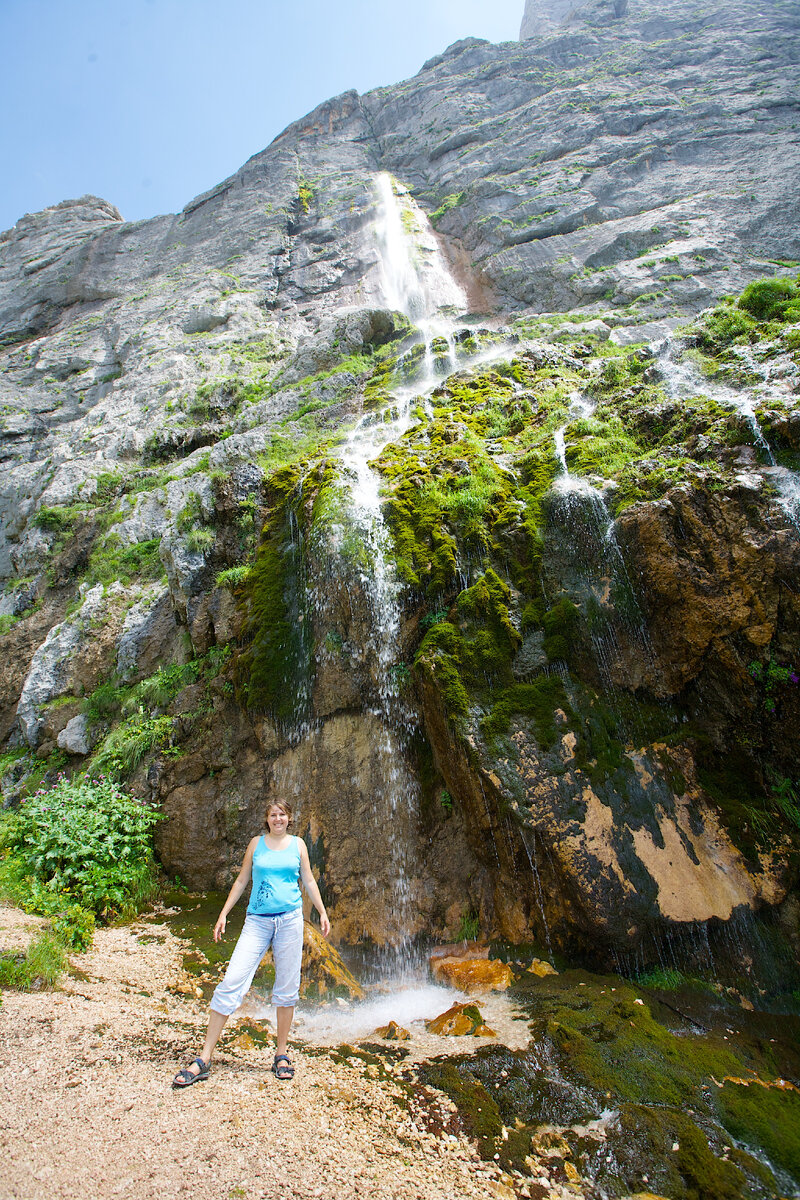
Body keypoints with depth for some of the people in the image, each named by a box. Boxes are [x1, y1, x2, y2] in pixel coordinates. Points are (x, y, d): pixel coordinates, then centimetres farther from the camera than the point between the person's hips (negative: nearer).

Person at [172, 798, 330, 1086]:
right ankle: (203, 1060, 4)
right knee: (231, 982, -6)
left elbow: (309, 881, 10)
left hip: (290, 918, 0)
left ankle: (281, 1054, 23)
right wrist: (223, 914, 7)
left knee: (287, 988, 6)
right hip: (257, 920, 0)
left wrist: (323, 913, 7)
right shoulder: (257, 843, 5)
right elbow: (241, 881, 11)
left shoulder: (297, 844, 5)